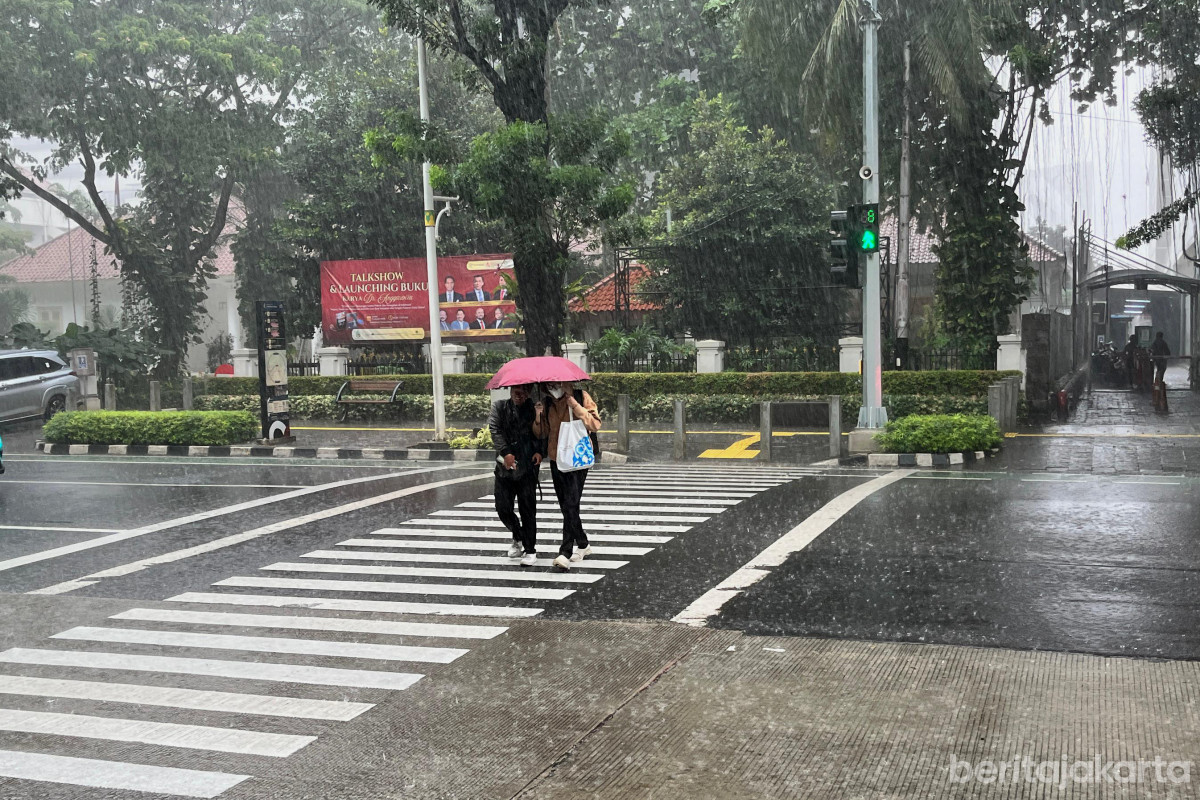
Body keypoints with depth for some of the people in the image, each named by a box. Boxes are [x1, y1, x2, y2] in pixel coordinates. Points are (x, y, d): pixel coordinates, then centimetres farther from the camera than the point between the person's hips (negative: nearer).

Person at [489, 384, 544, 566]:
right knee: (502, 507, 2)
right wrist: (505, 452, -16)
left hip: (528, 465, -2)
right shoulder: (499, 407, 8)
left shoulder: (534, 409, 6)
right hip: (505, 465, 2)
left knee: (527, 508, -5)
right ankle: (518, 538, 30)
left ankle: (530, 550, 5)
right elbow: (494, 429, -3)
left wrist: (540, 451, -13)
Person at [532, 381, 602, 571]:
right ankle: (583, 545, 28)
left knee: (571, 504, -16)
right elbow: (541, 433, 14)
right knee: (566, 506, 12)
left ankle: (566, 552, -18)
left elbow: (595, 424, -15)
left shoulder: (581, 397, -3)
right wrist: (538, 415, -6)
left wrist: (572, 401, -18)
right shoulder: (547, 403, 10)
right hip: (556, 460, 6)